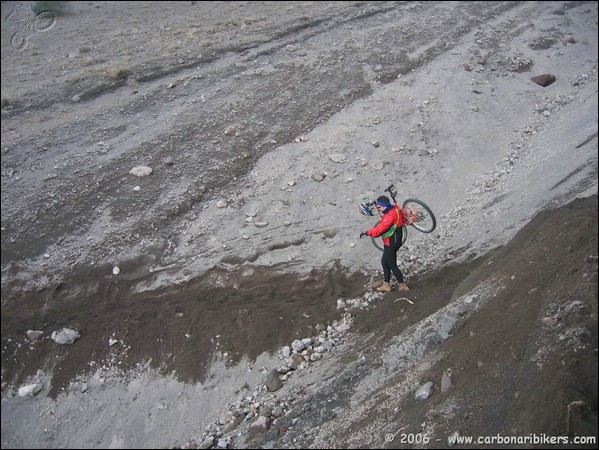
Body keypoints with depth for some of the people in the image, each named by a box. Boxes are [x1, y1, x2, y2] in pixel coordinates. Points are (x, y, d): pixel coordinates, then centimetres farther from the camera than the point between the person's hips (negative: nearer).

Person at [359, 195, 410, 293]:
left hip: (391, 243, -10)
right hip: (391, 242, 10)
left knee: (392, 265, 2)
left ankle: (403, 285, 15)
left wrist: (367, 233, -22)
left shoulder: (390, 215, -27)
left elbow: (380, 228, -30)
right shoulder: (395, 209, 2)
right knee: (384, 262, 18)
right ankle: (386, 285, 27)